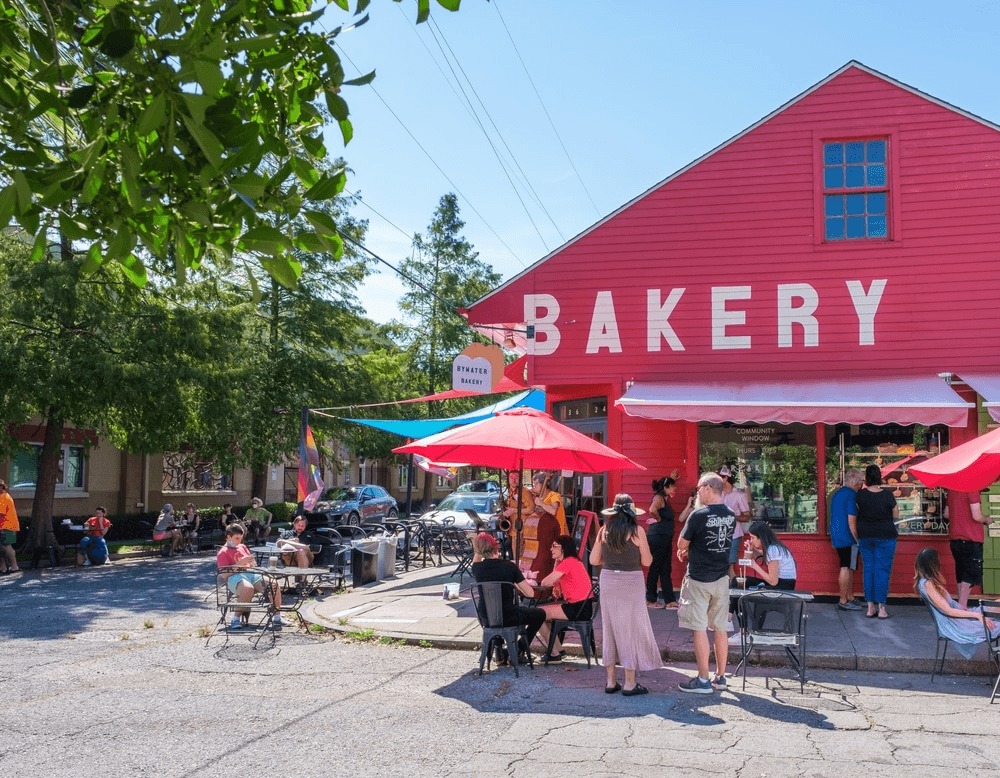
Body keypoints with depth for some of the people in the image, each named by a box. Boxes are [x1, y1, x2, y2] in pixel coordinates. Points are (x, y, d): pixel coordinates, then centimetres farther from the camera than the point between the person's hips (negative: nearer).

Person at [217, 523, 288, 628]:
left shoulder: (242, 547, 29)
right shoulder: (223, 552, 9)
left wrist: (251, 562, 6)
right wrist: (241, 562, -13)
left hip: (251, 574, 6)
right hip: (235, 577, -6)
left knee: (274, 584, -20)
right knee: (248, 588, -41)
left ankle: (276, 617, -13)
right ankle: (236, 619, -29)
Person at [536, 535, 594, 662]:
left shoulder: (567, 563, -15)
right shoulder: (575, 561, 16)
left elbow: (545, 582, -16)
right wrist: (557, 561, 14)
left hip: (578, 609, -10)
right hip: (582, 607, 10)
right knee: (542, 611, 20)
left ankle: (554, 653, 5)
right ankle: (558, 649, 23)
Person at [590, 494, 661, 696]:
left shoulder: (604, 530, 1)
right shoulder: (637, 531, -8)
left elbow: (593, 560, 3)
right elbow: (647, 561, -4)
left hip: (608, 580, 4)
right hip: (631, 582, -3)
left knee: (610, 628, 12)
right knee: (631, 629, 5)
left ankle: (611, 681, 17)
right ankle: (630, 683, 8)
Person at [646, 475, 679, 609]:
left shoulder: (665, 498, 15)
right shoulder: (659, 497, -13)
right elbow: (652, 509, -34)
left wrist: (671, 478, 37)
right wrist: (658, 519, -17)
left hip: (665, 538, 9)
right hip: (657, 537, -9)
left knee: (666, 570, 9)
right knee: (655, 569, 0)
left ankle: (670, 600, 11)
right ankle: (650, 599, 9)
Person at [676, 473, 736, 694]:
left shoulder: (699, 516, -16)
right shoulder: (731, 516, 4)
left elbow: (681, 545, -7)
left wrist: (687, 550, 15)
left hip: (699, 579, -6)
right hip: (722, 578, 6)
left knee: (699, 629, 0)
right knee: (720, 628, 12)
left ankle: (703, 680, 3)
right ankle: (720, 677, 20)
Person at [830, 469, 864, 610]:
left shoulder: (837, 493, 15)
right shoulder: (851, 495, -15)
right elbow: (851, 520, -19)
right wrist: (858, 540, -14)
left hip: (836, 537, 10)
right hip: (848, 538, -10)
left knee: (849, 568, 16)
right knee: (846, 568, -5)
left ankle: (850, 598, 22)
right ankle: (843, 601, -3)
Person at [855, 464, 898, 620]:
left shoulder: (860, 495, -4)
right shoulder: (887, 495, -9)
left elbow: (858, 512, 5)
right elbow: (896, 515, -1)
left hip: (865, 536, 2)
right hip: (885, 536, -2)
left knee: (868, 570, 9)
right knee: (882, 570, 1)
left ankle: (870, 607, 11)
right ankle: (881, 608, 1)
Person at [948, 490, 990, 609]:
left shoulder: (952, 488, 11)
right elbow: (976, 516, -20)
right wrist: (986, 519, 2)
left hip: (955, 539, 8)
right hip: (971, 540, -8)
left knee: (961, 577, 14)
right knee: (972, 574, -3)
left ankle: (961, 608, 17)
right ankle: (962, 606, -9)